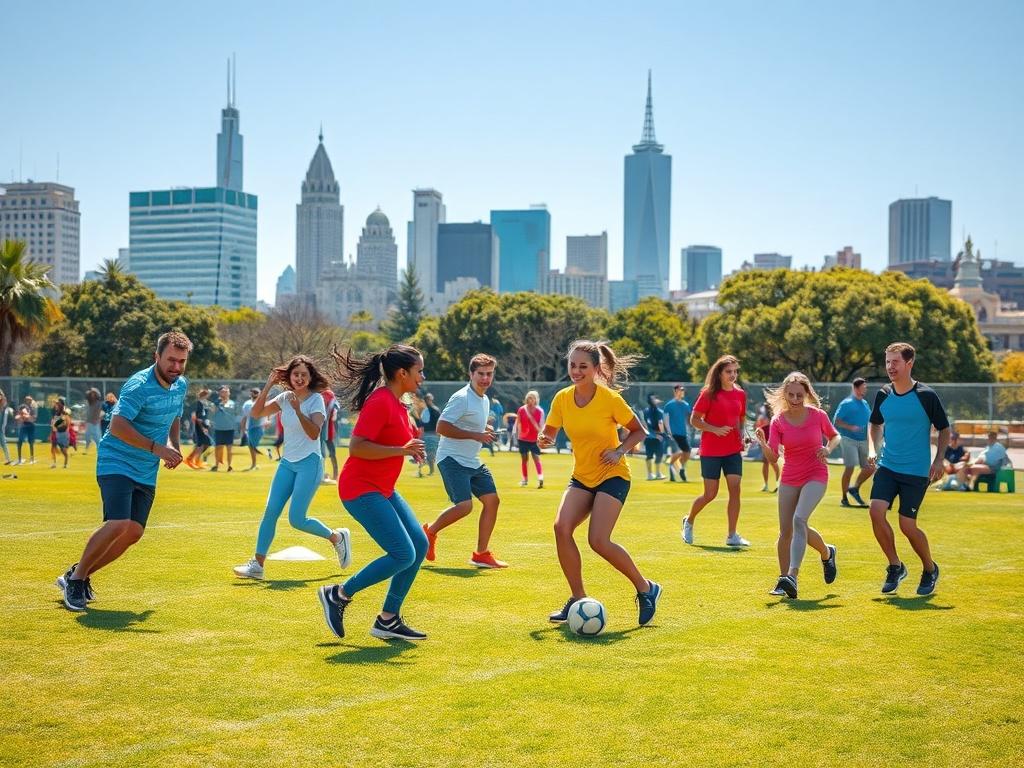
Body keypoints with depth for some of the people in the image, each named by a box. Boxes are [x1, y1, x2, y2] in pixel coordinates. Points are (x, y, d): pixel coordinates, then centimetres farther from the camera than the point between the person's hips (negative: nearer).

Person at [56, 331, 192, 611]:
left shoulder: (181, 385, 6)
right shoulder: (139, 385, -20)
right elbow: (118, 426, -28)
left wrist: (174, 445, 5)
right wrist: (156, 448, -29)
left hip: (146, 472, 8)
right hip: (116, 462, -8)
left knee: (134, 532, 1)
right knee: (118, 524, -23)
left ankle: (81, 574, 20)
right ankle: (75, 578, -4)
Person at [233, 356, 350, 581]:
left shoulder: (316, 400, -9)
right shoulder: (285, 398, 6)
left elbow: (314, 433, -22)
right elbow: (255, 413, -2)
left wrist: (298, 410, -33)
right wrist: (267, 386, -8)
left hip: (309, 463, -5)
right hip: (287, 463, 6)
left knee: (296, 519, -10)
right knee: (270, 512, -5)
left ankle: (337, 537, 13)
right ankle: (257, 564, -2)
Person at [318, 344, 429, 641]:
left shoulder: (397, 403, 12)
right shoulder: (380, 402, -18)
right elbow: (356, 447, -25)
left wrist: (409, 446, 8)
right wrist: (401, 450, -25)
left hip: (383, 490, 10)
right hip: (361, 489, -10)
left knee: (419, 544, 5)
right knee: (403, 555, -14)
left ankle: (388, 620, 12)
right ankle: (338, 595, 2)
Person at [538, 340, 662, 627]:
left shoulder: (610, 399, -14)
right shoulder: (562, 398, -2)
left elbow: (639, 431, -3)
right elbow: (549, 433, 5)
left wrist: (620, 451, -19)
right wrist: (544, 439, -18)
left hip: (612, 476, -5)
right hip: (581, 477, 5)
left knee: (598, 541, -20)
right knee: (562, 527, -19)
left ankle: (646, 588, 4)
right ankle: (577, 599, -4)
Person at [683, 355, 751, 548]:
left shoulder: (740, 394, 7)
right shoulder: (709, 393, -7)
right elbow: (694, 419, -7)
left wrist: (741, 435, 2)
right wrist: (716, 430, -19)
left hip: (733, 450, 4)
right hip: (711, 451, -4)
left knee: (735, 489, -8)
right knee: (710, 494, 2)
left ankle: (732, 536, -3)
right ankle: (689, 521, 30)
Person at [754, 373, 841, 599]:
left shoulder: (818, 415, -7)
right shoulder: (778, 421, -5)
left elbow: (835, 436, 12)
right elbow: (773, 458, -9)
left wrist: (828, 449, -9)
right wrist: (763, 442, -28)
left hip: (816, 476, -3)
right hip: (789, 479, 3)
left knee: (799, 519, -24)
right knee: (785, 531, 2)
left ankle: (792, 577, -30)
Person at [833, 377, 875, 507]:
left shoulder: (865, 403, 17)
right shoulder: (846, 403, -4)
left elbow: (869, 420, 28)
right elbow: (836, 421, -10)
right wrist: (851, 427, -22)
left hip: (863, 441, 7)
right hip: (849, 440, -7)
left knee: (870, 468, 1)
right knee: (850, 468, -10)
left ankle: (855, 488, 21)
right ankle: (844, 499, 1)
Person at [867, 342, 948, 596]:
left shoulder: (926, 396, -9)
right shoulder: (883, 395, 3)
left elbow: (944, 429, 1)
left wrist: (938, 460, -10)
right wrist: (873, 449, 6)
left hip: (916, 471, -4)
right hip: (887, 467, 4)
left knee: (907, 525, -6)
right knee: (876, 511, -15)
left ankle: (930, 569, 21)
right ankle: (895, 567, 5)